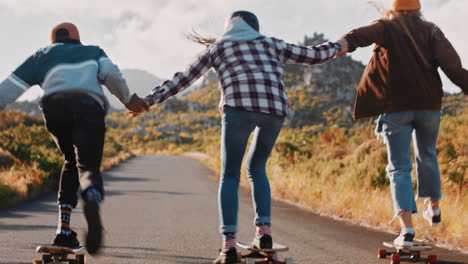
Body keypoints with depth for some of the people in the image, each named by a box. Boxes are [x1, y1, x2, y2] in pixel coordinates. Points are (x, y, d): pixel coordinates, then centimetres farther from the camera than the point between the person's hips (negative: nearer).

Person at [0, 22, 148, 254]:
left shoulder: (41, 56, 34)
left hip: (54, 106, 1)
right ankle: (92, 200, -49)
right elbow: (111, 73, 13)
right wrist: (128, 99, 23)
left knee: (72, 162, 23)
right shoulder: (94, 52, 34)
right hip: (89, 106, -1)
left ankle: (64, 229, 10)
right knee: (87, 167, -10)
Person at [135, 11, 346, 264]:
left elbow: (183, 78, 21)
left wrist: (151, 99, 26)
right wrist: (337, 46, 50)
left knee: (230, 176, 6)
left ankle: (229, 244, -8)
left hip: (239, 107, -2)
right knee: (256, 168, 22)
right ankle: (264, 229, 6)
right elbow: (312, 55, 31)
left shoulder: (217, 47, 23)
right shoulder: (271, 43, 28)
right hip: (275, 109, 2)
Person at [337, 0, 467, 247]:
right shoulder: (430, 30, 9)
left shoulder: (387, 27, 5)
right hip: (429, 104, 2)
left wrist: (346, 44, -37)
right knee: (427, 157, 27)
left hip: (396, 106, -2)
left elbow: (364, 34, -19)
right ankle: (433, 209, 42)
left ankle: (406, 228, -15)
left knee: (399, 168, -1)